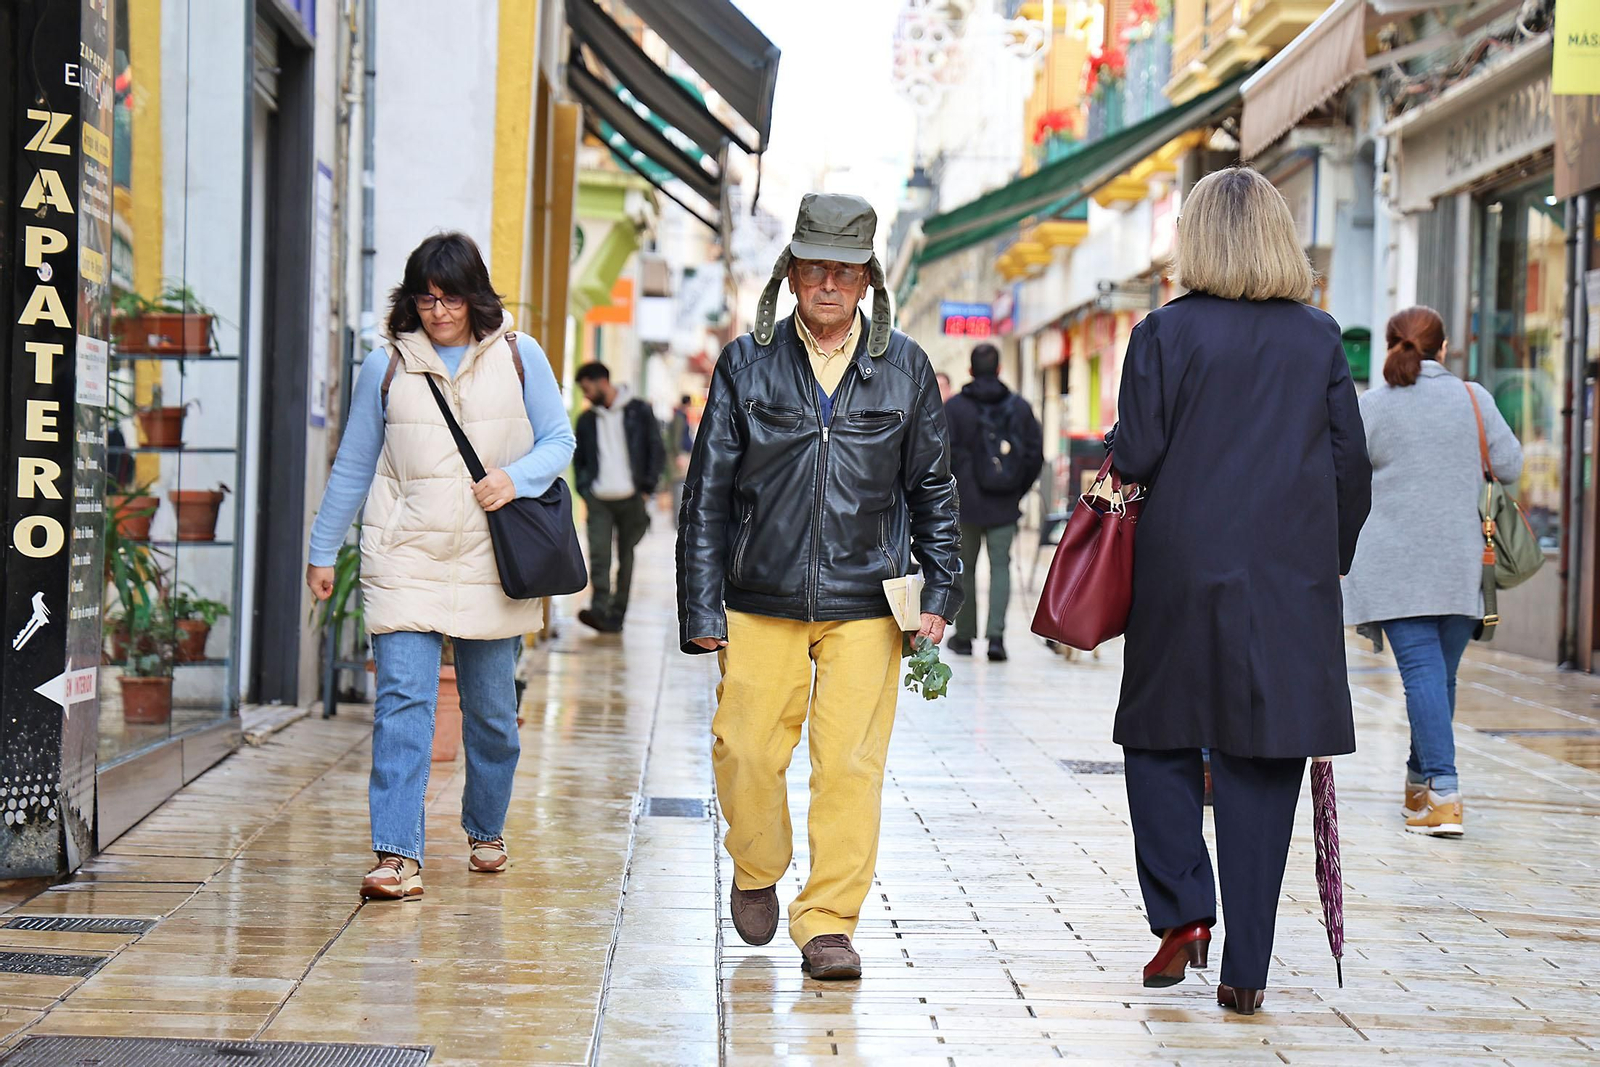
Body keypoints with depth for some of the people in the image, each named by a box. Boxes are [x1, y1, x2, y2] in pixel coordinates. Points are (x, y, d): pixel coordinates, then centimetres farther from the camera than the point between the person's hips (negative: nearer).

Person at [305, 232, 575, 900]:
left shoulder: (518, 358, 5)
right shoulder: (387, 367, 6)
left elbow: (558, 441, 7)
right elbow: (353, 466, 13)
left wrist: (516, 478, -13)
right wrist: (322, 552, 15)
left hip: (490, 562, 1)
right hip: (404, 561, -1)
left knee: (491, 709, 10)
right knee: (402, 702, -12)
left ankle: (485, 831, 32)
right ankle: (398, 856, -16)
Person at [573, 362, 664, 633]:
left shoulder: (638, 411, 3)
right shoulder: (587, 420, 14)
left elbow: (657, 451, 3)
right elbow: (579, 459, 20)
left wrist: (646, 487, -6)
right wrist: (584, 488, 4)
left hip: (630, 498, -2)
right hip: (599, 500, 2)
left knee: (626, 558, 3)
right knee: (598, 554, -15)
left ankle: (617, 614, 8)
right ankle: (600, 610, -23)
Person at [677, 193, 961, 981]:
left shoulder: (904, 369, 7)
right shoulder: (746, 365, 4)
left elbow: (932, 489, 14)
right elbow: (707, 494, 5)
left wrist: (939, 592, 6)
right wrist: (702, 609, 1)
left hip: (865, 604, 0)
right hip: (761, 602, 0)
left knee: (850, 765, -6)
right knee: (744, 751, 0)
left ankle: (828, 922, 4)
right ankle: (757, 873, 28)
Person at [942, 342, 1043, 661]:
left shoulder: (954, 407, -5)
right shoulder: (1019, 406, 3)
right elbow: (1035, 452, 4)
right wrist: (1019, 491, 13)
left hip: (966, 502, -1)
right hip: (1005, 504, 1)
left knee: (965, 567, 11)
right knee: (1000, 565, 4)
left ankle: (965, 635, 17)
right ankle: (996, 632, -13)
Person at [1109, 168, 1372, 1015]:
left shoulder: (1166, 333, -4)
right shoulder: (1318, 338, 4)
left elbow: (1136, 455, -7)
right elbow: (1352, 462, 5)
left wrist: (1115, 450, 15)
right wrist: (1330, 557, 14)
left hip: (1184, 571, -2)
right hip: (1292, 577, 2)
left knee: (1161, 738, 14)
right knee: (1261, 761, 4)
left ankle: (1181, 912, 0)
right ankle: (1245, 968, 4)